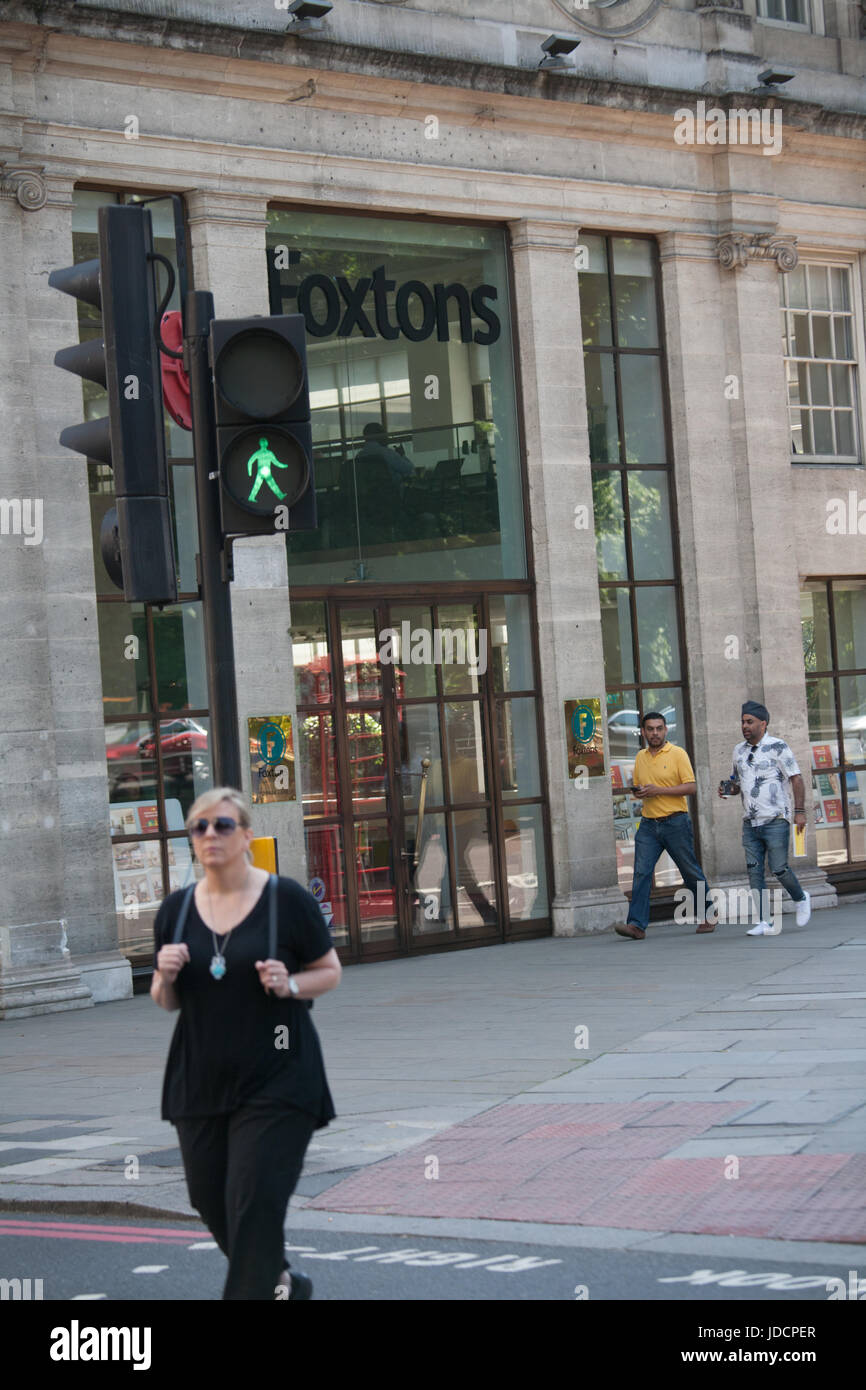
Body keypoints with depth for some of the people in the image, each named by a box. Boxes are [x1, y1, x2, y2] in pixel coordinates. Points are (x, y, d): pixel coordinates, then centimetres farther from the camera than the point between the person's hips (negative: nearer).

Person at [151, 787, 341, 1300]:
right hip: (200, 1080, 5)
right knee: (211, 1200, 12)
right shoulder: (177, 909, 5)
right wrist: (166, 976, -9)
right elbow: (167, 1002, 13)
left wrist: (290, 985, -18)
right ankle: (280, 1280, 38)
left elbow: (330, 973, 2)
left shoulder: (286, 899, -7)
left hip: (277, 1080, -5)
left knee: (255, 1201, -11)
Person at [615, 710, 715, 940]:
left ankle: (708, 916, 24)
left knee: (691, 872, 6)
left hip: (675, 822, -4)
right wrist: (638, 793, -1)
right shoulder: (640, 757, 13)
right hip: (648, 824, 4)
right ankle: (637, 925, -14)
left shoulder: (677, 754, -4)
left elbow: (691, 787, -11)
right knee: (641, 873, -9)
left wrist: (658, 790, -18)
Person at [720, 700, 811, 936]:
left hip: (776, 821, -6)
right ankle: (764, 923, 0)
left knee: (779, 868, -7)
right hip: (750, 823, 6)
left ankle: (801, 899, 23)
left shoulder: (777, 747, -6)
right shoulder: (739, 751, 13)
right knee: (754, 871, -2)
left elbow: (796, 779, -8)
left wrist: (800, 811, -16)